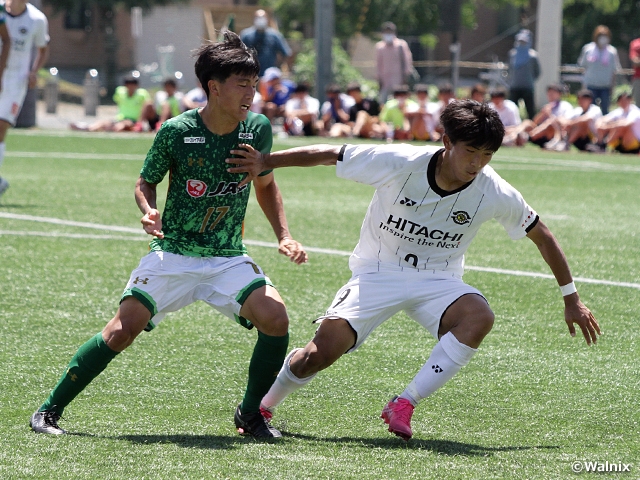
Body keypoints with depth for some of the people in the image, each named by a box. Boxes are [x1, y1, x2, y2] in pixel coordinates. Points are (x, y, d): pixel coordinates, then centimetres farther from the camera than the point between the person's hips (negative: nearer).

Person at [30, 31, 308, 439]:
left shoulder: (258, 129, -3)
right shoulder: (177, 131, -12)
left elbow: (266, 185, 15)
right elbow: (145, 182, 3)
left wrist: (284, 236, 5)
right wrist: (149, 211, -18)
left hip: (229, 259, 3)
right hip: (172, 254, -2)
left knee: (276, 320, -20)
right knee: (122, 331, -15)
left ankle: (250, 414, 3)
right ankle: (50, 409, 1)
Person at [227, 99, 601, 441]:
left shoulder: (494, 193, -15)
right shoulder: (399, 163, -21)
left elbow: (542, 236, 1)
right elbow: (328, 155, -11)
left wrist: (571, 298, 5)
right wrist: (266, 163, -15)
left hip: (438, 283, 2)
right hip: (377, 273, -2)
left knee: (479, 317, -32)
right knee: (319, 355, -18)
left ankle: (404, 405, -22)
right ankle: (262, 406, 14)